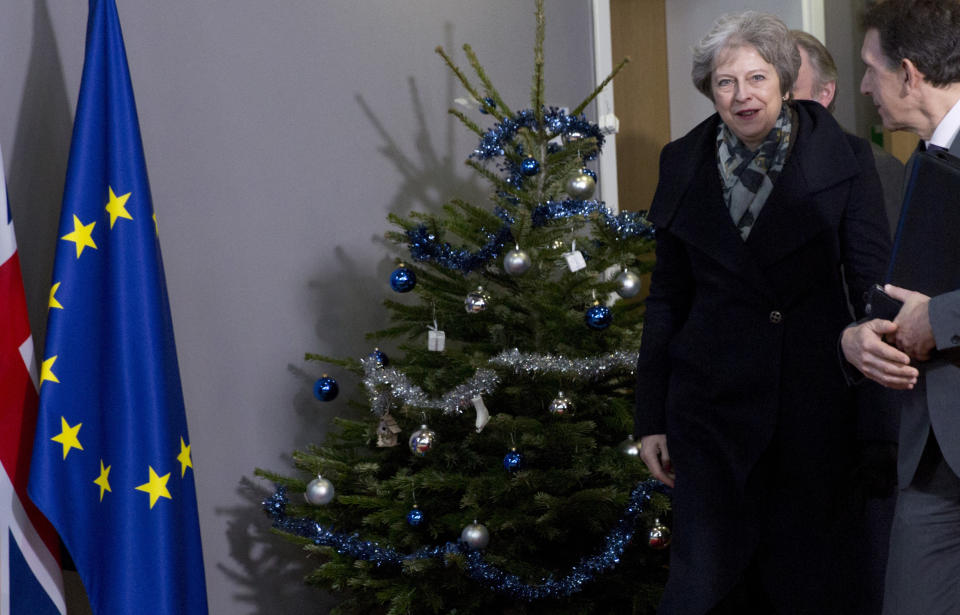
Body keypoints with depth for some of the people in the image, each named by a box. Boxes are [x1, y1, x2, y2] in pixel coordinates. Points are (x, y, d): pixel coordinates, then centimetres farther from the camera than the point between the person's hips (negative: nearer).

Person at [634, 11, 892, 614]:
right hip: (713, 403, 1)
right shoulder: (685, 164, 4)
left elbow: (875, 279, -2)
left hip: (815, 403, -1)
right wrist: (651, 418, 8)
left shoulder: (844, 160, -2)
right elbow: (668, 297, 9)